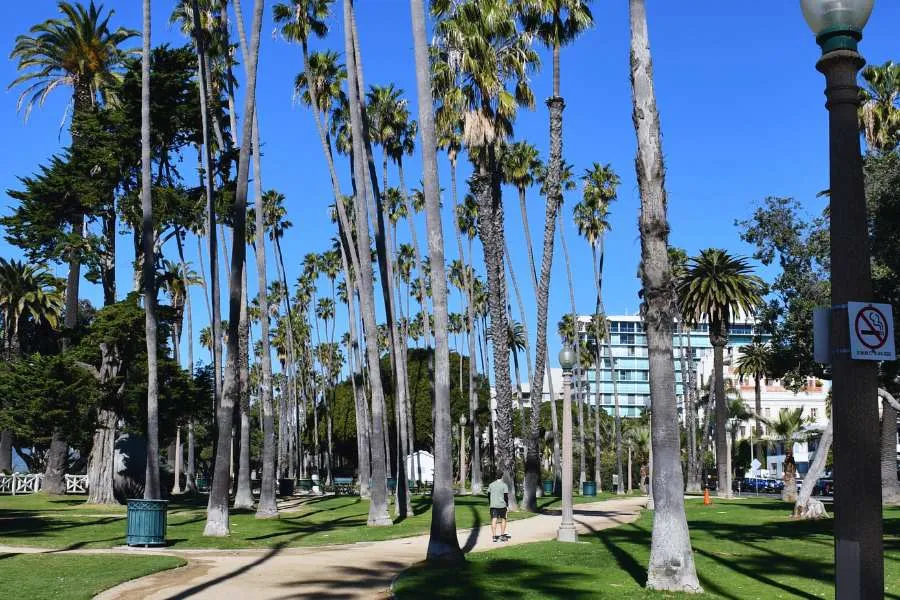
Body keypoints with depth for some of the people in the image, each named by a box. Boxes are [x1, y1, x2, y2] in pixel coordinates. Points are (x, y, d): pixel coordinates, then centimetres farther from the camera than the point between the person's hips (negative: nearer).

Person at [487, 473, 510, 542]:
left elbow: (488, 494, 13)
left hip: (493, 505, 3)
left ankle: (494, 536, -5)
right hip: (502, 505, -3)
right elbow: (506, 496, -9)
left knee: (494, 520, -1)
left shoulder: (491, 485, 8)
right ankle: (502, 535, 14)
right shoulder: (504, 485, -6)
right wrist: (507, 503, 6)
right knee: (503, 519, 13)